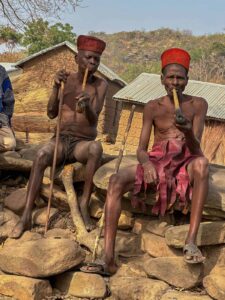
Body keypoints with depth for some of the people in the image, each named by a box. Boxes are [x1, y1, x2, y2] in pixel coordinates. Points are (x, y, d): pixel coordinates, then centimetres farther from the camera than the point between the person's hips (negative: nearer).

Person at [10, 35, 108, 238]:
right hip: (61, 140, 2)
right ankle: (26, 216, -30)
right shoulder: (66, 79, 4)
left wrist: (87, 106, -38)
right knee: (41, 156, -31)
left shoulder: (101, 84, -3)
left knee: (96, 148, -37)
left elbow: (93, 119, -15)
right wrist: (56, 87, -14)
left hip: (83, 143, -1)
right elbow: (51, 114, 0)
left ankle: (84, 204, -28)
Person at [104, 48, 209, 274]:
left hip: (185, 163, -1)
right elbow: (141, 149, 2)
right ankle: (108, 257, -34)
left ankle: (191, 241, -37)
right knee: (116, 181, -26)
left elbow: (195, 149, -5)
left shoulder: (198, 105, 3)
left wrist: (188, 131, -29)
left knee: (201, 163, -39)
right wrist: (146, 163, -22)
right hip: (157, 163, 2)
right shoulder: (153, 108, 7)